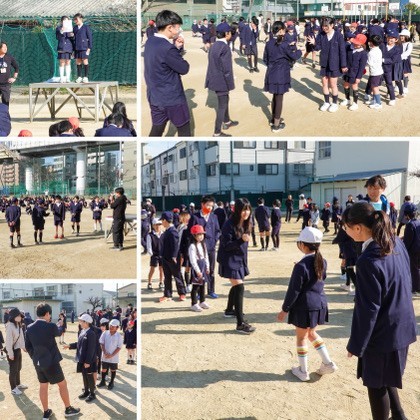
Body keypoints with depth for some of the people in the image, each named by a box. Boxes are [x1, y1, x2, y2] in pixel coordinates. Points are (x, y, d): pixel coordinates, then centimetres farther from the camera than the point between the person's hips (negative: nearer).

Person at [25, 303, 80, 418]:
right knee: (62, 384, 11)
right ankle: (68, 409, 23)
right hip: (51, 362, -6)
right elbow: (58, 334, 1)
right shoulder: (50, 326, -21)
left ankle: (46, 412, 28)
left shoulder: (29, 328, -4)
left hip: (38, 363, 6)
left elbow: (27, 346, 5)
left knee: (43, 386, 18)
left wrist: (34, 357, 15)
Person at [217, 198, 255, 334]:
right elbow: (226, 245, -21)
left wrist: (244, 261, 19)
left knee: (236, 286, 22)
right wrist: (241, 240, -35)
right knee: (239, 287, -15)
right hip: (230, 260, -9)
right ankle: (240, 324, -14)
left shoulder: (246, 224, 3)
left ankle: (229, 310, 44)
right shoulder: (229, 225, -20)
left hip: (240, 259, 9)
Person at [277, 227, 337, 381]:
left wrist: (284, 309, -8)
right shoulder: (322, 261, -1)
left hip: (305, 306, -7)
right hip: (320, 303, 7)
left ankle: (303, 371, 22)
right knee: (312, 333, 25)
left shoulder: (301, 266, -22)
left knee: (301, 337, 11)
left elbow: (293, 291, -17)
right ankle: (328, 363, 24)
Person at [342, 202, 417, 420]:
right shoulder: (397, 243, -4)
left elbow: (367, 309, -22)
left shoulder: (368, 261, -28)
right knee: (384, 378, 26)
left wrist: (356, 344, -11)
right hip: (402, 326, 8)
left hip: (382, 333, -8)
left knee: (376, 384, 11)